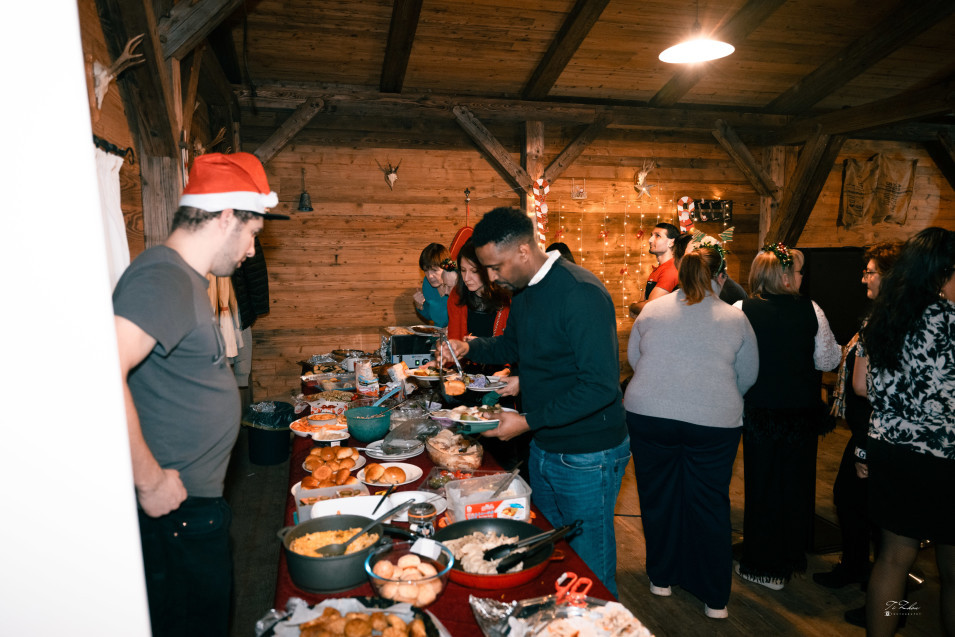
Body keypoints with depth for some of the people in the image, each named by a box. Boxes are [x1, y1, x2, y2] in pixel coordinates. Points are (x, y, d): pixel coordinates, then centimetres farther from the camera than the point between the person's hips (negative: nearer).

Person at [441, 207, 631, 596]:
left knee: (589, 568, 8)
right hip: (543, 447, 9)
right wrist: (470, 348, 2)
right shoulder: (524, 292, 5)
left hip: (587, 455, -9)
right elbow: (513, 346, 22)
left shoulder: (581, 293, -23)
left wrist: (528, 422, -24)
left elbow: (600, 385, -28)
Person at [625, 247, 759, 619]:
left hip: (648, 415, 1)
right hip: (716, 422, 0)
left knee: (658, 499, 15)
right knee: (710, 506, 11)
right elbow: (748, 376, 9)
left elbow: (633, 358, 12)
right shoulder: (735, 319, 2)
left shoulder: (651, 310, 4)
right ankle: (715, 599, 23)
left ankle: (662, 578, 32)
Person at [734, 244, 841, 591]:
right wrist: (841, 348, 19)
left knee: (762, 483, 11)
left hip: (760, 409, -1)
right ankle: (792, 556, 36)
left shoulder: (740, 311, -13)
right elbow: (828, 360, -2)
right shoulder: (810, 310, -9)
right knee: (797, 481, 18)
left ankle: (762, 565, 21)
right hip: (803, 409, 2)